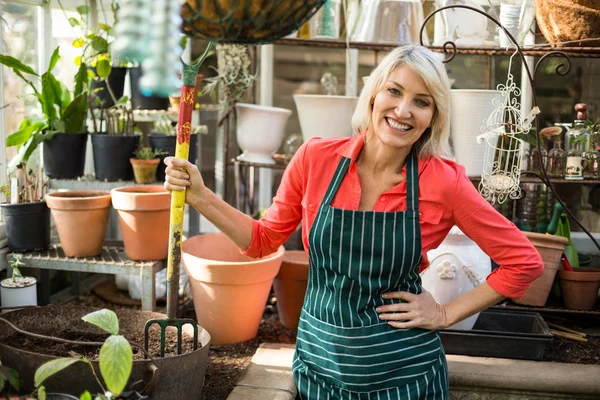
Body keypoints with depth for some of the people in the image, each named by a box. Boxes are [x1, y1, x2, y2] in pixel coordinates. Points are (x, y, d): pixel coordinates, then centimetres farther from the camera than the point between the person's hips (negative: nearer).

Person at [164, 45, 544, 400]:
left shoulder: (444, 180, -14)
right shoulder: (316, 158, -10)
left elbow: (524, 261, -4)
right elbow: (263, 241, 3)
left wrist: (446, 314, -7)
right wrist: (200, 196, -8)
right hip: (320, 362, 2)